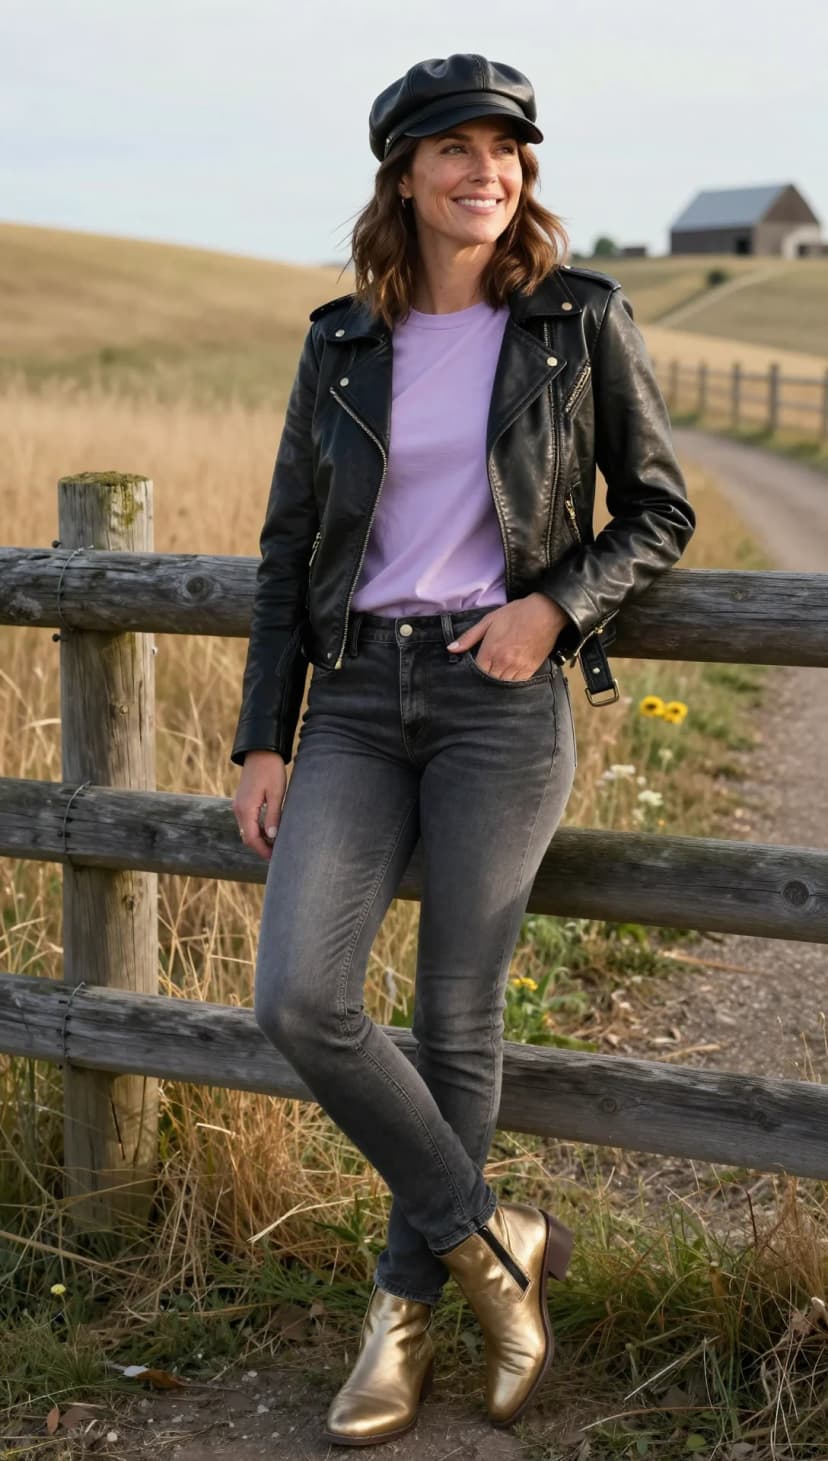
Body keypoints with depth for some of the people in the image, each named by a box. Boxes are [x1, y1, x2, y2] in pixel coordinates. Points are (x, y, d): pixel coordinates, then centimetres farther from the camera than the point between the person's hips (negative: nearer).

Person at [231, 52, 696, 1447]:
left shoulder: (581, 320, 1)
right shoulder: (343, 345, 8)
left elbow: (659, 510, 7)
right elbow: (288, 551, 10)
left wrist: (555, 604, -12)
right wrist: (262, 739, 4)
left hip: (503, 701, -2)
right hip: (357, 696, 3)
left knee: (456, 1019, 2)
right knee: (298, 999, -11)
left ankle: (406, 1309, 21)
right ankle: (495, 1240, 8)